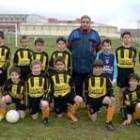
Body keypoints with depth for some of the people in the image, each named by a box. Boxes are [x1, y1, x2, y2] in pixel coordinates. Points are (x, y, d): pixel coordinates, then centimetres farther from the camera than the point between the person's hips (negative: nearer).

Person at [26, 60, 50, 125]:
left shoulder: (43, 76, -8)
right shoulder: (28, 77, -6)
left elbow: (46, 89, 2)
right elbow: (27, 90, 0)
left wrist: (46, 97, -13)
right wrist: (27, 103, 0)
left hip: (41, 95, -1)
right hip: (32, 97, 1)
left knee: (45, 104, -36)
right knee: (34, 117, 2)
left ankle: (45, 118, -8)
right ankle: (37, 109, 36)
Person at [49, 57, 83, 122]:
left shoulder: (68, 75, -1)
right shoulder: (52, 76, -2)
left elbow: (72, 87, 6)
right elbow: (51, 89, 3)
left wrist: (74, 97, -1)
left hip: (67, 94, 0)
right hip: (57, 96, 0)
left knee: (79, 100, -28)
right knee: (59, 116, -2)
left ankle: (70, 113, -3)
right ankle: (63, 107, 33)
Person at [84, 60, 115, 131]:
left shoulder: (105, 77, -5)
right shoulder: (89, 78, -3)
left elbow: (110, 88, -1)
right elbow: (86, 91, 5)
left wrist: (111, 96, -23)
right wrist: (87, 103, 3)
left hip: (103, 97, 0)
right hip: (92, 99, 1)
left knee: (112, 101, -35)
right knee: (93, 119, -2)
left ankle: (108, 122, -22)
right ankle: (90, 110, 34)